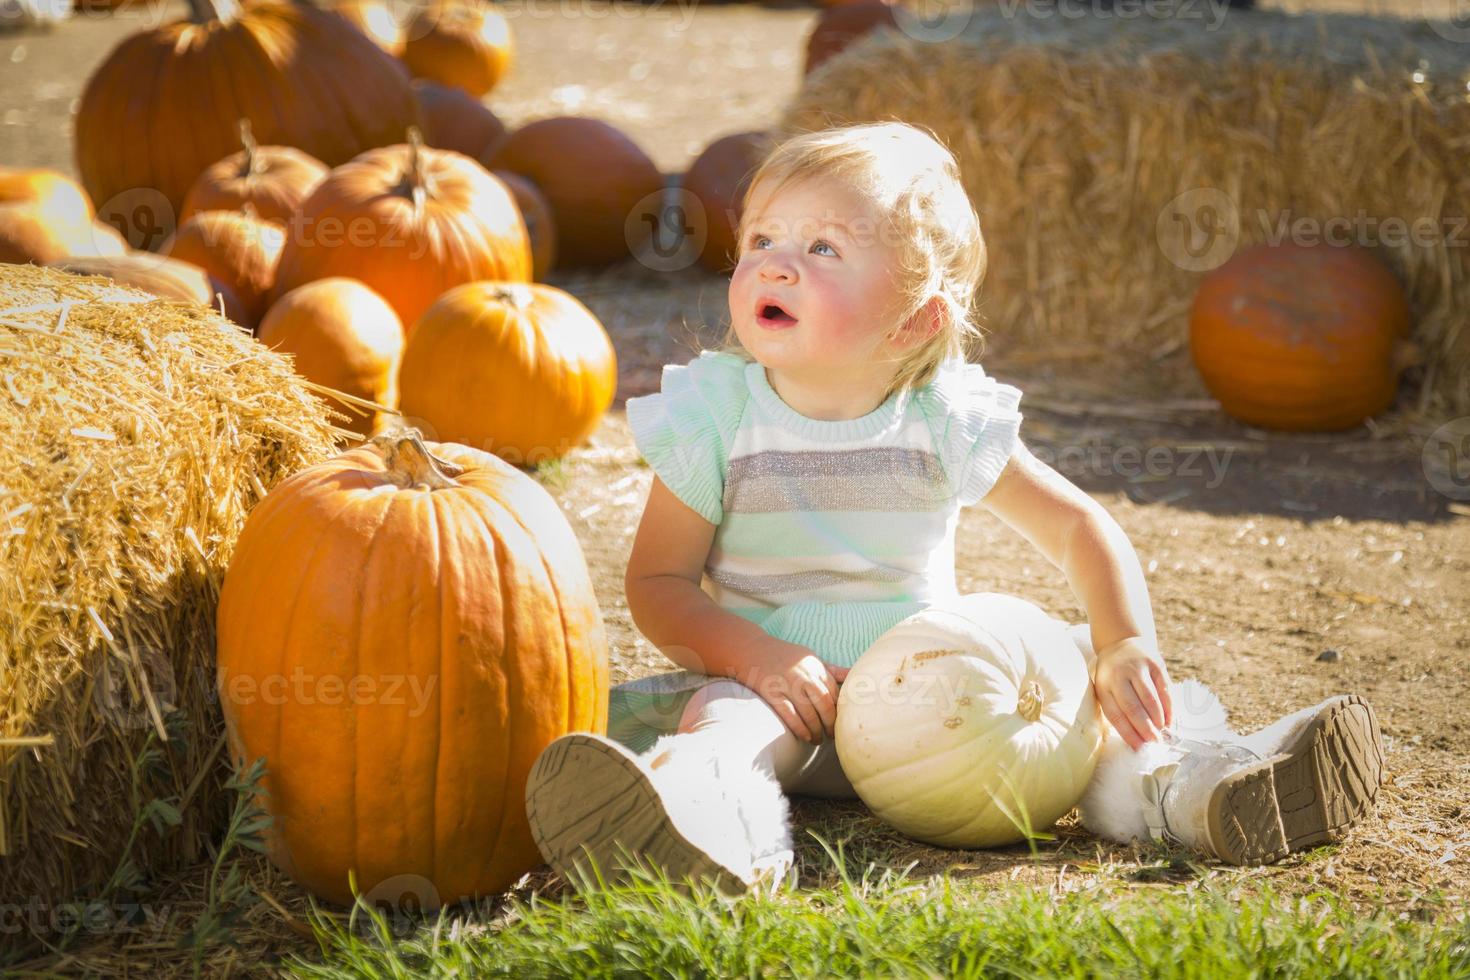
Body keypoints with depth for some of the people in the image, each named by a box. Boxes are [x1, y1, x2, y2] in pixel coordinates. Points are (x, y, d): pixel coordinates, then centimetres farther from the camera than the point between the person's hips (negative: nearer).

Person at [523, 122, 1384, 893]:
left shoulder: (945, 420, -4)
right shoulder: (715, 415, -6)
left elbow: (1078, 526, 2)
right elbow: (659, 580, -5)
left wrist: (1127, 643, -16)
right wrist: (757, 657, -23)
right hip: (782, 691, -3)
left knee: (1076, 675, -15)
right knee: (724, 712, -35)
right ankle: (711, 808, -65)